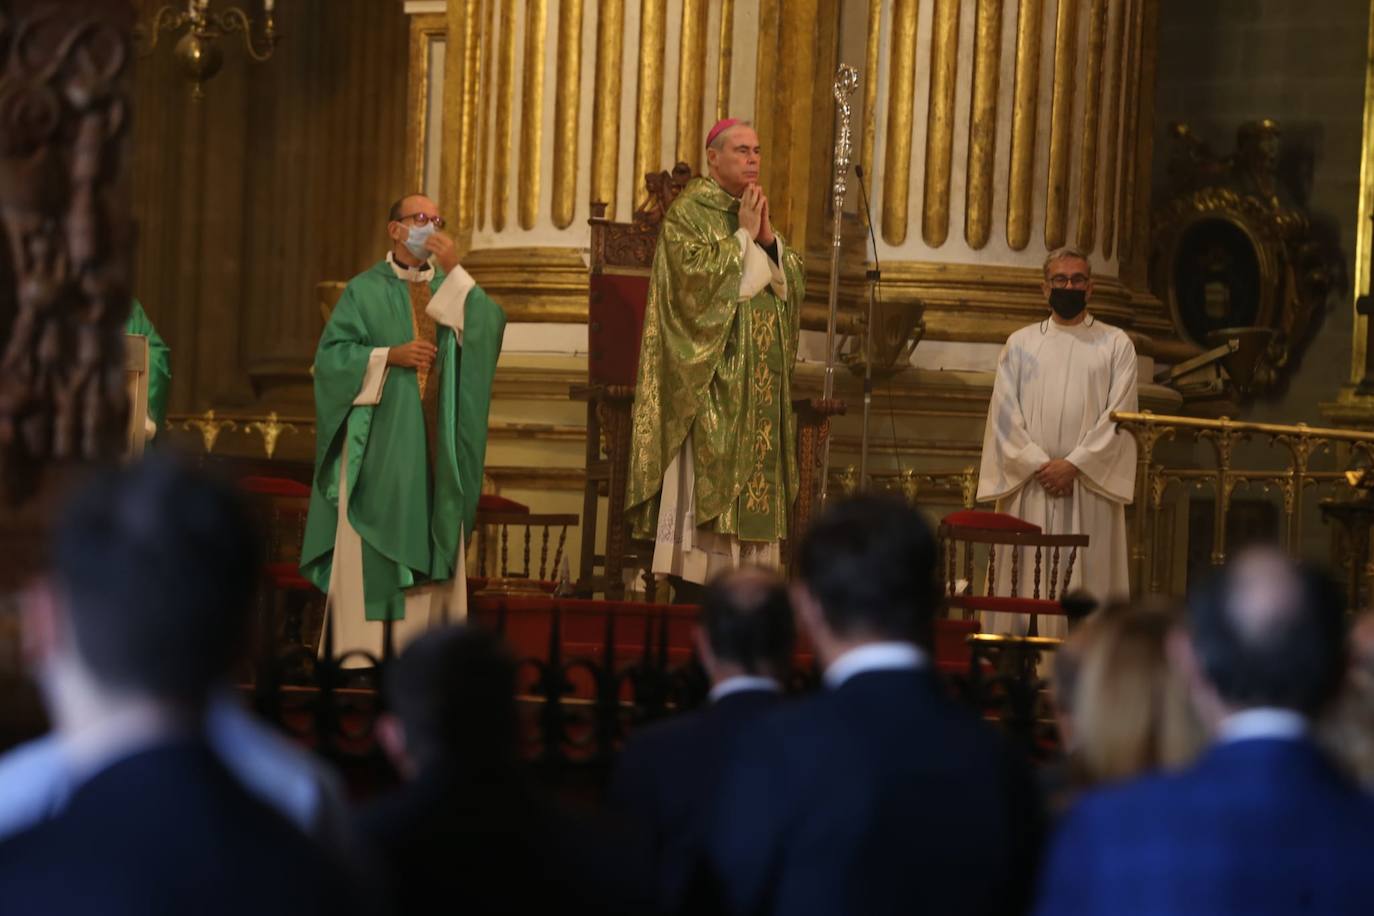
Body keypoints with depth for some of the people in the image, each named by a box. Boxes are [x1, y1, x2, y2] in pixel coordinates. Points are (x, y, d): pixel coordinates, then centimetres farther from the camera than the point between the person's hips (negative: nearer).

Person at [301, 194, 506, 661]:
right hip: (379, 439, -3)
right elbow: (332, 354, -5)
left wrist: (455, 271, -14)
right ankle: (362, 650, -1)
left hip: (434, 443, 3)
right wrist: (390, 355, -16)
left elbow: (490, 325, -7)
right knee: (372, 541, -5)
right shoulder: (366, 289, 3)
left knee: (428, 543, 2)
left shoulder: (451, 288, 12)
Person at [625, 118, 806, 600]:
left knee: (752, 475, 4)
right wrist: (742, 236, -12)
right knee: (705, 475, -10)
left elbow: (794, 283, 12)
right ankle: (691, 596, -10)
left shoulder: (757, 212, 18)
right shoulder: (689, 211, -4)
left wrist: (768, 238, -3)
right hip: (711, 375, -8)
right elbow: (696, 273, -19)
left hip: (758, 379, 8)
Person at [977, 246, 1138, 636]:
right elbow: (1004, 414, 4)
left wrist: (1074, 465, -12)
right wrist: (1040, 466, -9)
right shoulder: (1020, 344, 13)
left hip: (1090, 488, -1)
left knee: (1088, 584, -5)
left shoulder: (1116, 344, 8)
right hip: (1028, 488, 2)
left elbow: (1119, 415, -2)